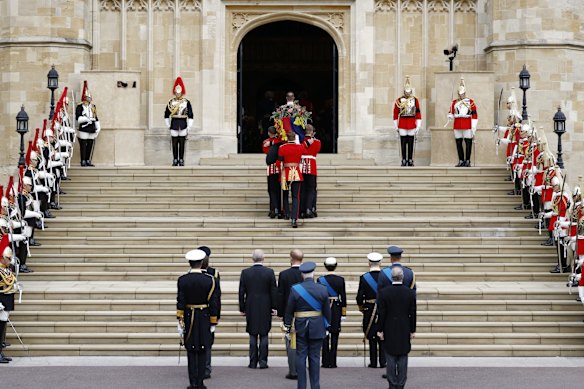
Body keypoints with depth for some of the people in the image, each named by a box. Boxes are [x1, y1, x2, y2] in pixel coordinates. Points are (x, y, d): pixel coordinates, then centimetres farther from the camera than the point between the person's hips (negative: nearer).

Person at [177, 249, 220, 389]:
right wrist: (213, 323, 3)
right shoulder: (209, 280, -6)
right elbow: (213, 303, -4)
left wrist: (180, 321, -5)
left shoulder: (182, 280, -6)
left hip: (188, 319, 0)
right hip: (204, 319, 0)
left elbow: (180, 302, -8)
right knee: (202, 351, 6)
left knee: (191, 351, 7)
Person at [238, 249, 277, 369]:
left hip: (251, 309, 1)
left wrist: (242, 308, 7)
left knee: (253, 336, 7)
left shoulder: (245, 273, -3)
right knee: (264, 335, 5)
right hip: (265, 309, -1)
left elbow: (241, 292, 0)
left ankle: (253, 362, 6)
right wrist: (274, 307, 3)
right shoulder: (269, 272, -6)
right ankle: (262, 362, 2)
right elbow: (273, 291, -4)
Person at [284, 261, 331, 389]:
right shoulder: (322, 290, -5)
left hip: (300, 327, -1)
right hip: (317, 328, 1)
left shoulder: (295, 289, -8)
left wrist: (288, 327, 7)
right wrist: (326, 326, 14)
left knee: (301, 357, 4)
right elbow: (327, 311, 1)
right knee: (315, 357, 6)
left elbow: (289, 310, -3)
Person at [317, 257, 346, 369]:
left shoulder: (320, 280, -5)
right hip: (336, 310, 0)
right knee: (334, 336, 4)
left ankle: (326, 362, 5)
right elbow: (343, 297, -1)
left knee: (325, 336, 6)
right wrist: (343, 313, 5)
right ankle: (332, 362, 3)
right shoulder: (340, 280, -3)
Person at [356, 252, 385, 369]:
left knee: (372, 337, 7)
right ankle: (383, 362, 7)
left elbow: (360, 296, -6)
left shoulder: (364, 278, -7)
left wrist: (361, 307, 13)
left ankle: (373, 362, 7)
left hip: (369, 310, -1)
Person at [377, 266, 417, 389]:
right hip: (404, 332, 1)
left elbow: (381, 313, -8)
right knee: (403, 360, 6)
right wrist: (412, 331, 6)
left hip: (389, 333, -1)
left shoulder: (383, 293, -9)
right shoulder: (410, 293, -6)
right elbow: (413, 314, -2)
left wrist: (380, 330, 0)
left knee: (390, 359, 6)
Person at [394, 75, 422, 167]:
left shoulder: (415, 100, 4)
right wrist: (396, 126, 2)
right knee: (403, 143, 1)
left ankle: (410, 161, 9)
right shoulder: (399, 100, 1)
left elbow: (418, 113, 4)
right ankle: (404, 161, 5)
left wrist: (418, 126, 0)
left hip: (412, 125, 1)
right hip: (402, 125, -1)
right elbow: (395, 113, 4)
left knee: (411, 143, 4)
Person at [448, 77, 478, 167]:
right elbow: (451, 112, 18)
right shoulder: (455, 102, 11)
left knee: (468, 143, -3)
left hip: (467, 126, -4)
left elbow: (474, 116, 0)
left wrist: (473, 128, -5)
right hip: (457, 126, 4)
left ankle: (467, 161, 3)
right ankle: (461, 161, 13)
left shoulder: (470, 102, 1)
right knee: (458, 143, 6)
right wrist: (450, 116, -7)